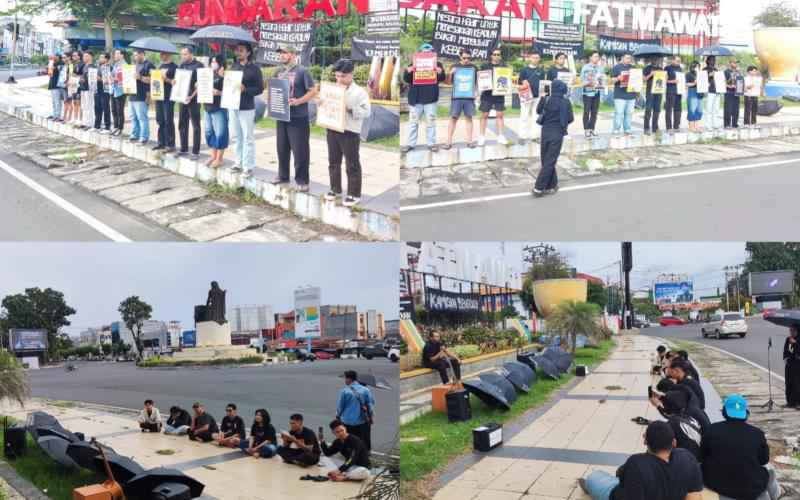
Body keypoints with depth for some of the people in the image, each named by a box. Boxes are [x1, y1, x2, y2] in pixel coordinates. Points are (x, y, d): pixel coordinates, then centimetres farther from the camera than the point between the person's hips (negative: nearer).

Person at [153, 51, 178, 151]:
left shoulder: (174, 67, -4)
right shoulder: (160, 67, 18)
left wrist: (167, 80, -22)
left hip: (168, 97, -7)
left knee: (168, 121, -6)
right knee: (160, 120, 9)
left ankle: (171, 144, -3)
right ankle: (161, 142, 16)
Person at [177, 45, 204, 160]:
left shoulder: (198, 65, -6)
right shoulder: (182, 65, 13)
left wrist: (191, 97, -16)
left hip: (193, 99, -7)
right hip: (182, 98, 7)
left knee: (195, 126, -2)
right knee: (182, 125, 10)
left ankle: (195, 151, 1)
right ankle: (184, 149, 20)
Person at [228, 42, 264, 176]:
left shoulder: (254, 68, -7)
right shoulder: (234, 66, 11)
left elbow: (260, 89, -9)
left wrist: (245, 89, -21)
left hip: (247, 108, -6)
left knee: (248, 138, -1)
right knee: (236, 137, 13)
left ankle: (249, 166, 2)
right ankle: (239, 162, 22)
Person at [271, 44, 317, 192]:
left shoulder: (302, 71, -9)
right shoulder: (279, 72, 11)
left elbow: (313, 91, -12)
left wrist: (298, 101, -23)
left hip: (298, 117, -7)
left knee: (300, 150, -3)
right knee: (282, 148, 14)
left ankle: (302, 180, 3)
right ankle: (283, 175, 27)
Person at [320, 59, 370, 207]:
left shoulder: (359, 92, -7)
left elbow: (367, 112, -14)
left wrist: (350, 109, -25)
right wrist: (321, 104, -1)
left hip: (350, 132, -6)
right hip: (332, 130, 6)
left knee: (352, 164, 1)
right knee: (333, 161, 15)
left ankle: (354, 194, 9)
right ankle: (335, 189, 29)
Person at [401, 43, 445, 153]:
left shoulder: (437, 64, 4)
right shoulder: (414, 64, 5)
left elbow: (442, 79, 0)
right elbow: (407, 80, 1)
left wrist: (440, 73, -23)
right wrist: (408, 72, -22)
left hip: (430, 98, 0)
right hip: (416, 98, 0)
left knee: (431, 122, 6)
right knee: (413, 122, 4)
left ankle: (431, 143, 13)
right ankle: (410, 143, 9)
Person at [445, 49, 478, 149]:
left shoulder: (473, 67, 9)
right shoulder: (454, 67, 6)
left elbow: (477, 82, 15)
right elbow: (449, 82, 7)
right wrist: (450, 73, -11)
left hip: (469, 97, 1)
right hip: (457, 96, -1)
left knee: (469, 118, 5)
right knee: (453, 118, 0)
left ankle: (469, 141, 10)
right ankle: (449, 141, 1)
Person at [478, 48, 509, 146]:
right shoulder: (485, 66, 3)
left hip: (499, 94, 2)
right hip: (487, 94, -1)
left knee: (500, 115, 5)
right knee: (484, 115, 0)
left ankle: (500, 136, 11)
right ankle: (482, 136, 7)